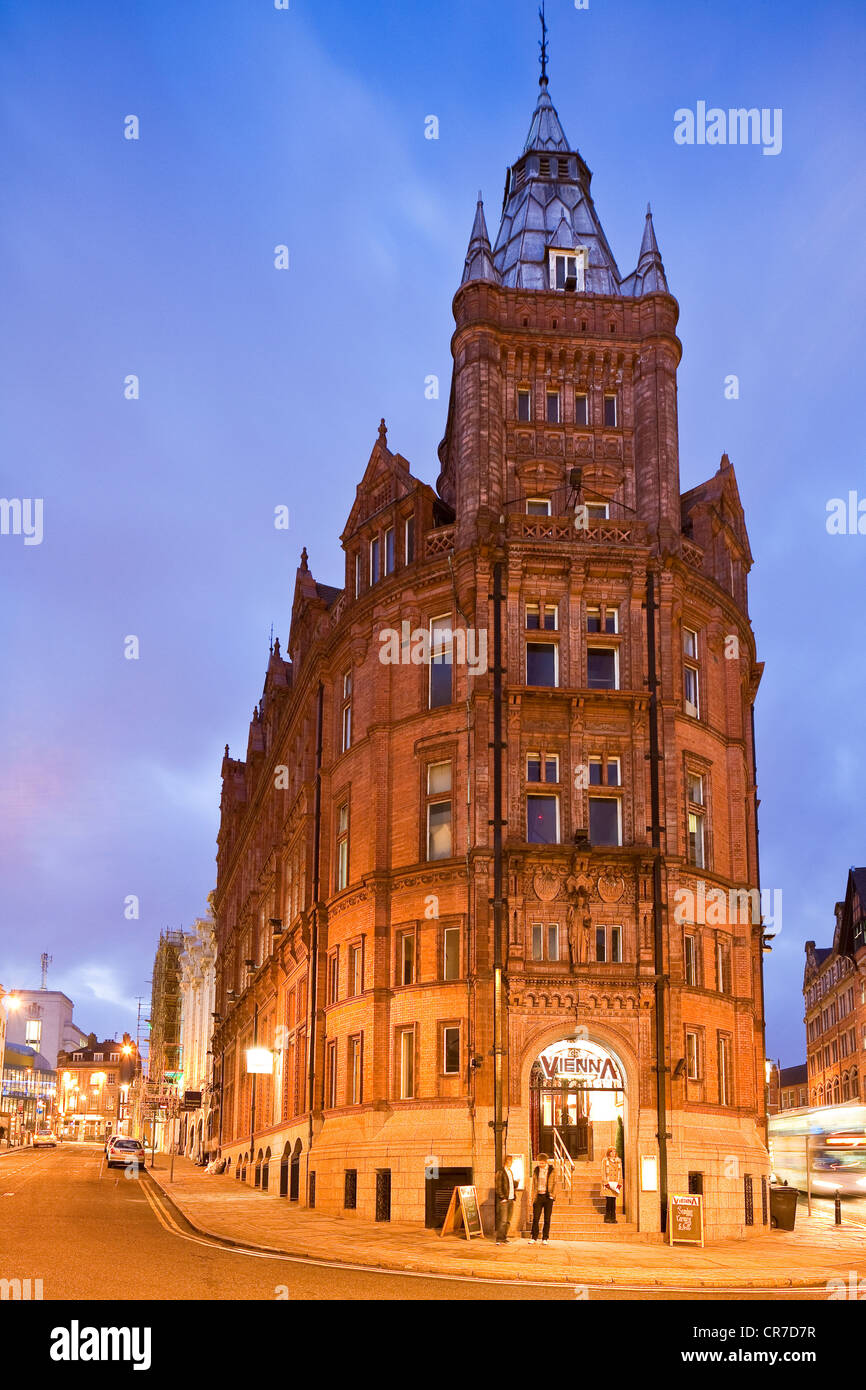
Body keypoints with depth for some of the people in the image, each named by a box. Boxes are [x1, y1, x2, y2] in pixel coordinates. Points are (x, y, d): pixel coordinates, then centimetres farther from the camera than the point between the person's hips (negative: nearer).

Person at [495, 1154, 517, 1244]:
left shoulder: (510, 1172, 17)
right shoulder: (500, 1172, -6)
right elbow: (498, 1187, -10)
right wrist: (502, 1198, -14)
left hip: (511, 1200, 7)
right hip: (504, 1200, -7)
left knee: (508, 1221, 8)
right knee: (503, 1221, -10)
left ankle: (504, 1238, 14)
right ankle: (499, 1240, -8)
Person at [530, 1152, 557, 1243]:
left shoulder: (552, 1170, 1)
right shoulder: (535, 1170, 7)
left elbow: (554, 1183, 2)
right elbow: (533, 1184, 11)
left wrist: (553, 1195, -8)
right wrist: (531, 1197, 7)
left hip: (548, 1196, -2)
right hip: (538, 1196, 2)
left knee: (547, 1219, 1)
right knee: (535, 1218, -1)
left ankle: (545, 1239, 7)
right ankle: (534, 1238, 5)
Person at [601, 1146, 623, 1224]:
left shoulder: (618, 1161, 14)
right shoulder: (605, 1160, 3)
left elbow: (620, 1172, 13)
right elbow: (603, 1172, -1)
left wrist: (619, 1183, 2)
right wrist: (606, 1183, -10)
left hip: (615, 1184, 3)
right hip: (608, 1183, -3)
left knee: (613, 1201, 2)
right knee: (608, 1200, -8)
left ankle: (613, 1218, 6)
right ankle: (607, 1218, -5)